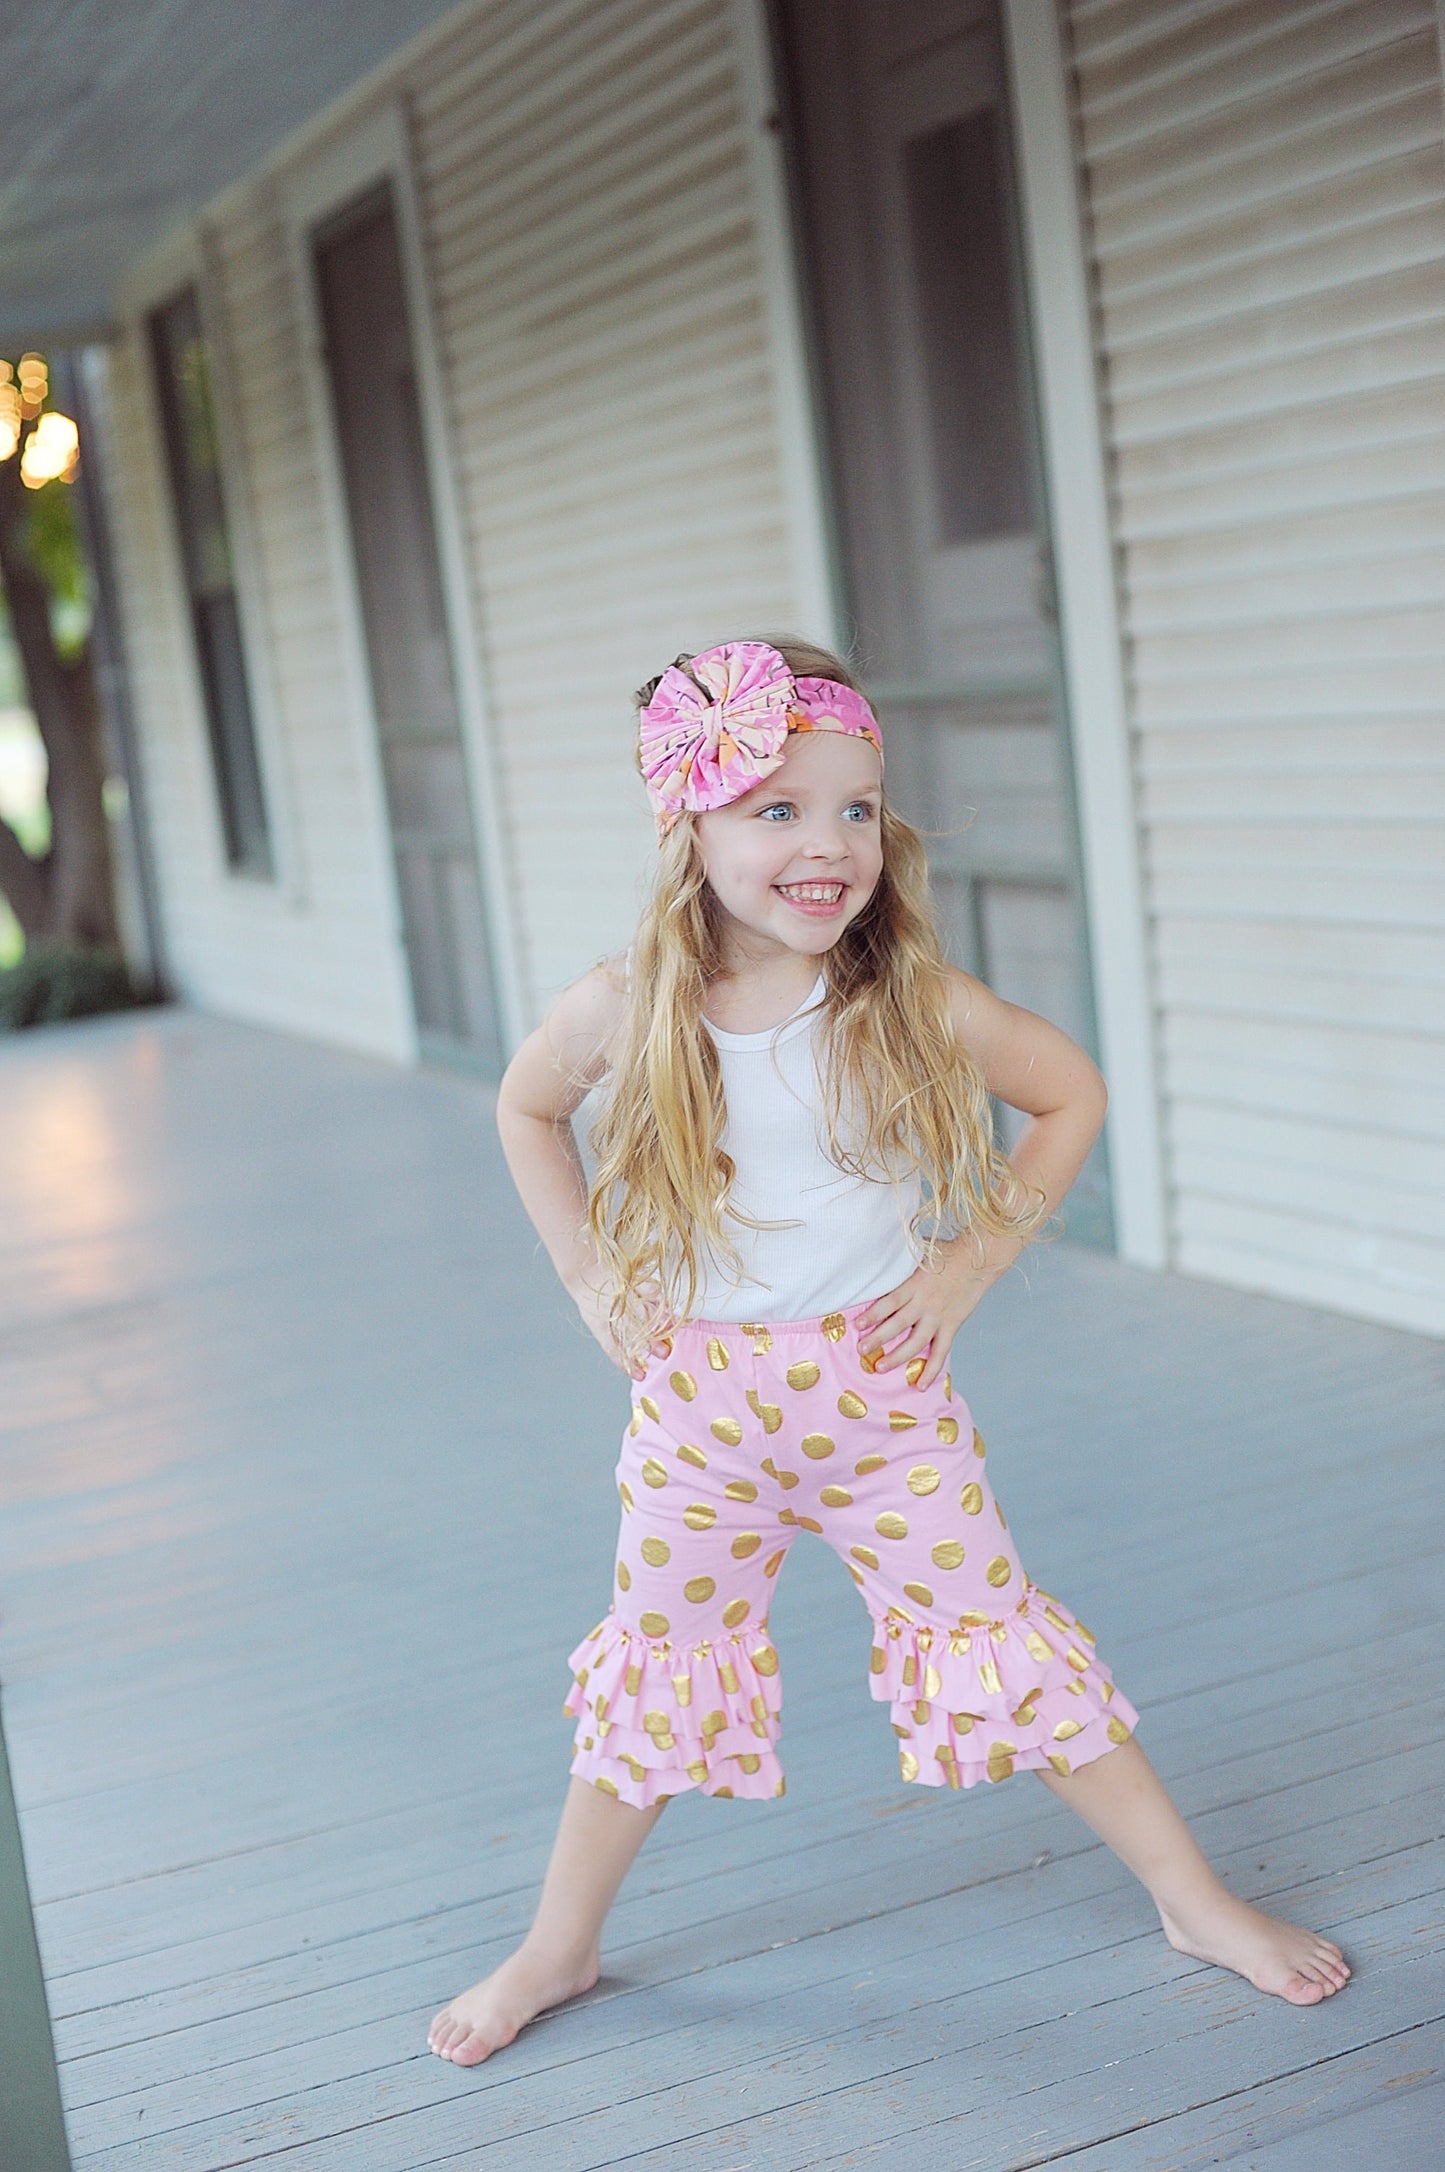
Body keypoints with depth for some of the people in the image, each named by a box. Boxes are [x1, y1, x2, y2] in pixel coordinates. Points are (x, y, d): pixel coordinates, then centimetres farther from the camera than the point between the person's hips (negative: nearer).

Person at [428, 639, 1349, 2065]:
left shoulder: (912, 1004, -14)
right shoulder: (626, 1011, -11)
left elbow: (1072, 1094, 1)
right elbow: (525, 1108, 10)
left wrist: (969, 1263, -4)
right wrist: (589, 1273, 2)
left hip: (877, 1385, -1)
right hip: (699, 1400, 1)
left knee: (993, 1635, 4)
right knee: (656, 1664, 13)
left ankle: (1193, 1896, 21)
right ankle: (559, 1949, 31)